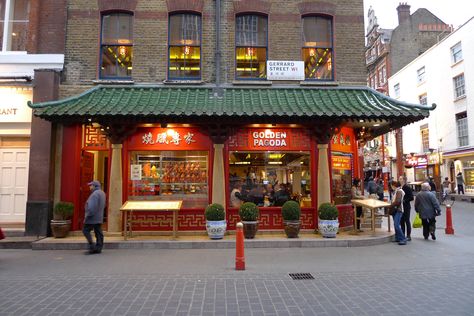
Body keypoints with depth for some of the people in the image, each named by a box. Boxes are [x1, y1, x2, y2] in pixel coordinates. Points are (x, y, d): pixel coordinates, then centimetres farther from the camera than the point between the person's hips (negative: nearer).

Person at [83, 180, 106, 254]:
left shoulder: (95, 194, -17)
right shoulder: (102, 193, 15)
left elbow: (92, 207, -23)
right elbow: (103, 206, 21)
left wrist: (87, 217, -18)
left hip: (93, 217, -10)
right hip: (99, 218, 10)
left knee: (86, 231, -1)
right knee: (98, 233, 8)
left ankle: (92, 247, -4)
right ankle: (98, 248, 11)